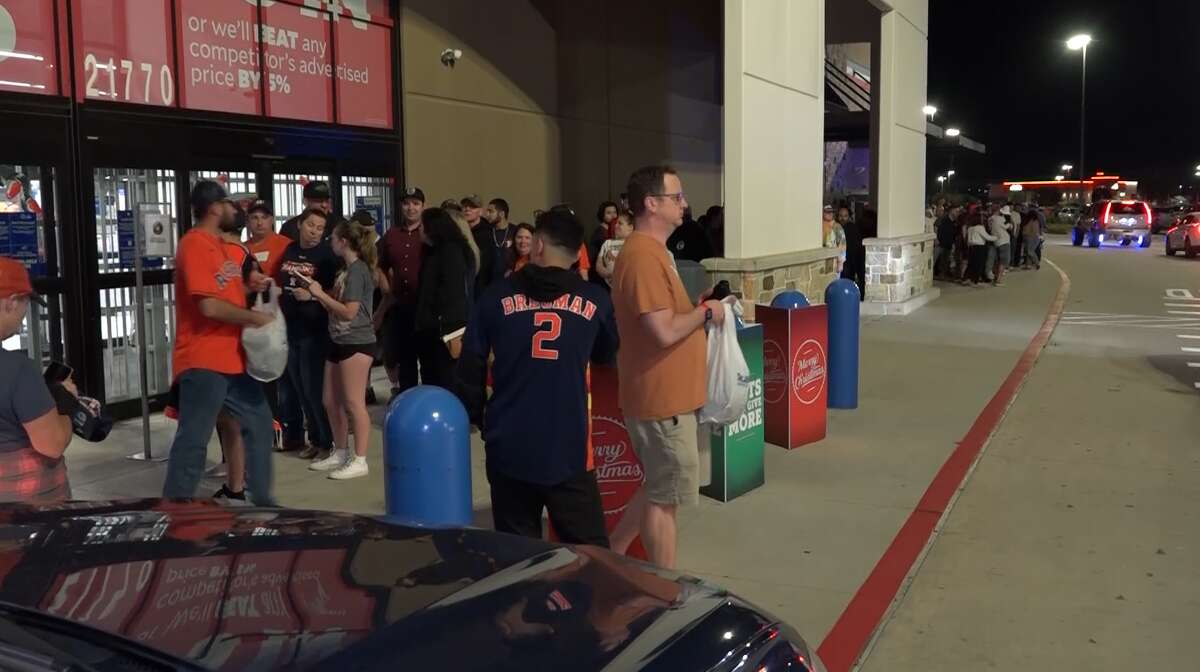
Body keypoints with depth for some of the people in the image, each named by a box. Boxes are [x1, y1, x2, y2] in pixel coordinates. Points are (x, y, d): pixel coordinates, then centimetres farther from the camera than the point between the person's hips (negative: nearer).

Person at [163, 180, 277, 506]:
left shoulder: (219, 244, 16)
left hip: (233, 359, 10)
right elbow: (210, 306, -22)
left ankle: (262, 500, 26)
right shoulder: (194, 244, -14)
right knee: (193, 441, -5)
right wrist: (255, 317, -12)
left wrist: (250, 286, 10)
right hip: (203, 362, -10)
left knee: (259, 423, 15)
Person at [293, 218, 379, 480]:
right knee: (331, 401, 14)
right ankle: (340, 453, 25)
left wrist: (320, 293, -12)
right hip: (339, 342, 10)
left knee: (353, 403, -4)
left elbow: (349, 312, -19)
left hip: (356, 343, -9)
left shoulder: (358, 270, -14)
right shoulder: (345, 270, 14)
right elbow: (334, 308, 14)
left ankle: (359, 461, 3)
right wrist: (315, 289, 4)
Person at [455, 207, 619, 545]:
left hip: (509, 445, 1)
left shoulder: (496, 296, 0)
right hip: (569, 446, -1)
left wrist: (478, 416, 18)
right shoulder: (596, 300, 1)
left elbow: (469, 366, 3)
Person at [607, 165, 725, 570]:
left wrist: (698, 311, 8)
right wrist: (705, 312, -11)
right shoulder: (643, 256, -21)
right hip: (662, 399, -10)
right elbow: (665, 332, -27)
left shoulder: (652, 250, 12)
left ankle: (611, 556, 31)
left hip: (666, 394, 10)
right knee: (665, 496, 3)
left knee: (659, 489, 21)